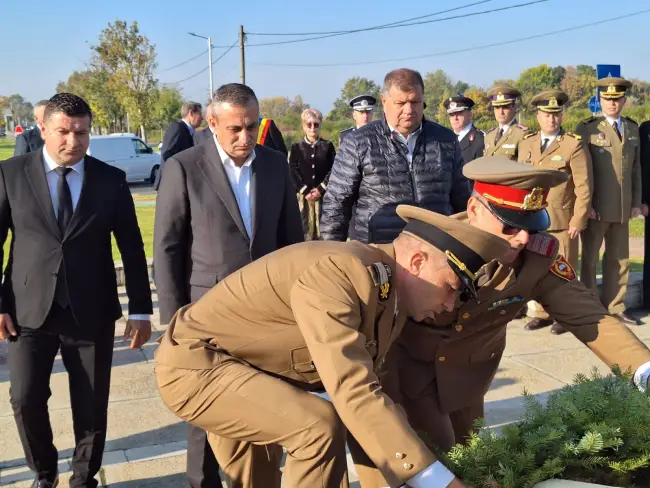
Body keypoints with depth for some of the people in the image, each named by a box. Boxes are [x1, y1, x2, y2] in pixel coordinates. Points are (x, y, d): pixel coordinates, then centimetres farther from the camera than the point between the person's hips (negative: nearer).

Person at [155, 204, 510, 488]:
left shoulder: (391, 293, -1)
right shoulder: (335, 274, -32)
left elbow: (361, 382, 9)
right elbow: (354, 393, -41)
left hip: (238, 366, 9)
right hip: (194, 364, -9)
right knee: (319, 425, -23)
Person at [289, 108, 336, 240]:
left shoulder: (328, 146, 9)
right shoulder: (296, 147, 9)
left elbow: (333, 171, 1)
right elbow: (292, 171, 1)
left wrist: (321, 189, -10)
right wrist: (305, 191, -10)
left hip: (324, 196, 0)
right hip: (303, 196, 0)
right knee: (304, 230, -2)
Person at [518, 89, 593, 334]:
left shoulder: (574, 145, -5)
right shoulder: (525, 144, 10)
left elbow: (584, 186, -8)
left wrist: (578, 220, -11)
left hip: (562, 222, -4)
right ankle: (541, 313, 20)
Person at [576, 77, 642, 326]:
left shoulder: (632, 128, 11)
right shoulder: (587, 128, -4)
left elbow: (636, 168, 13)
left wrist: (636, 202, 8)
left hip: (622, 208, 5)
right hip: (595, 207, -5)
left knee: (619, 260, 11)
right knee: (590, 259, 6)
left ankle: (614, 308, 21)